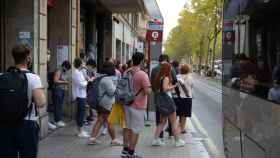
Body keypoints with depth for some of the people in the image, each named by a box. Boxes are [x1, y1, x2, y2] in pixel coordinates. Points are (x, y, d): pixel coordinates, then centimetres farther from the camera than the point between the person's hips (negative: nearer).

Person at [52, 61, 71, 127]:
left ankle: (60, 120, 14)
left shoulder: (66, 72, 13)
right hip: (58, 90, -8)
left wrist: (66, 85, 9)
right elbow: (55, 81, -18)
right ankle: (57, 121, -4)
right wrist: (64, 82, -17)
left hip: (63, 90, 8)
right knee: (57, 105, -7)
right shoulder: (58, 71, -10)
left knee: (61, 105, 9)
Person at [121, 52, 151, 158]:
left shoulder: (126, 72, 2)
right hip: (138, 106, -7)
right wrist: (146, 87, -4)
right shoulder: (143, 75, -19)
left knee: (128, 128, 18)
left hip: (127, 104, 7)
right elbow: (148, 91, -24)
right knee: (136, 130, 4)